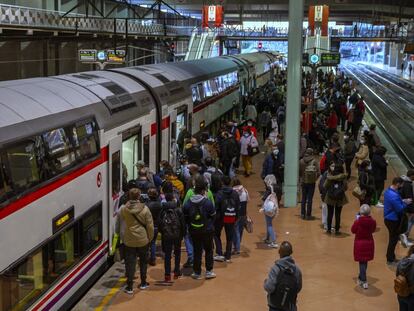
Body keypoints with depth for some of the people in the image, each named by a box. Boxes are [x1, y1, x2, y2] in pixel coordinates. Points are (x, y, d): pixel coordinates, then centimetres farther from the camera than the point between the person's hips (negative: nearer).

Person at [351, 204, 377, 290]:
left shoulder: (357, 222, -20)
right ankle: (361, 277, 34)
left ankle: (364, 281, -2)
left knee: (362, 262, 4)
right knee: (365, 262, 17)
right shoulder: (373, 222, -11)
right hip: (369, 243, 3)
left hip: (359, 243, -3)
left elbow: (353, 230, -5)